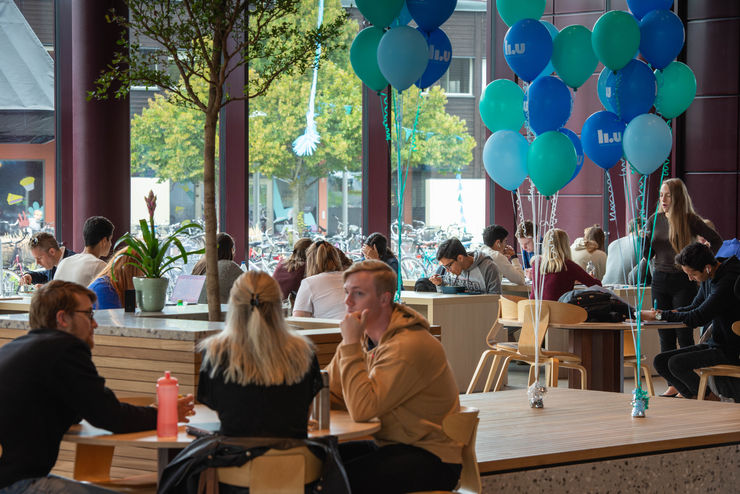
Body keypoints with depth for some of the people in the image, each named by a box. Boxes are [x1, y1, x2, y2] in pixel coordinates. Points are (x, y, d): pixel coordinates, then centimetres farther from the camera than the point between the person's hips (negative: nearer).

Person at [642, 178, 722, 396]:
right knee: (665, 336, 5)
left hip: (683, 282, -5)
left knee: (684, 334, -5)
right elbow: (648, 255, 9)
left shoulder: (690, 220, -5)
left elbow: (716, 240, 1)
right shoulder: (654, 220, 7)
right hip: (660, 280, 5)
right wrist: (644, 240, -11)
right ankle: (673, 385, 9)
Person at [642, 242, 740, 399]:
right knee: (660, 361, -1)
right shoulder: (708, 278, 6)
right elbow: (694, 307, 18)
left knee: (676, 363, -23)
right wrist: (665, 313, -2)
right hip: (713, 344, 9)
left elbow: (698, 317, -24)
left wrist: (659, 316, -16)